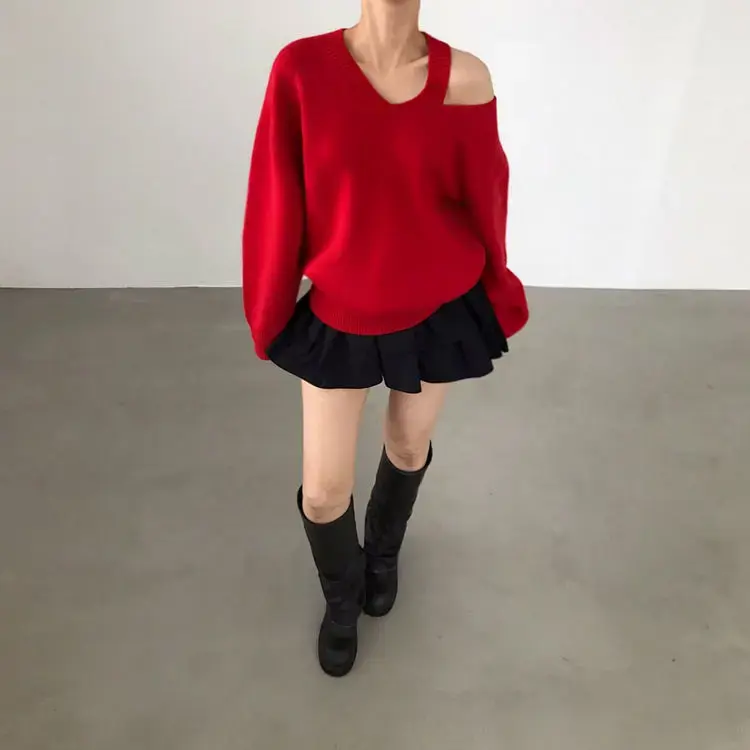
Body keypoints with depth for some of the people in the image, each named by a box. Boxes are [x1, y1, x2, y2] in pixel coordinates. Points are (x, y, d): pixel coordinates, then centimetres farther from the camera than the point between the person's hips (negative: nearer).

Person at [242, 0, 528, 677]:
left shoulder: (464, 79, -12)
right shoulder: (301, 68, -13)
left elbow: (484, 199, -1)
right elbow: (277, 204, -7)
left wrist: (494, 297, 11)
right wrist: (269, 315, 2)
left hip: (440, 311, 1)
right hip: (339, 318, 0)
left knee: (409, 448, 23)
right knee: (323, 493, 8)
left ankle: (385, 552, 58)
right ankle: (342, 598, 45)